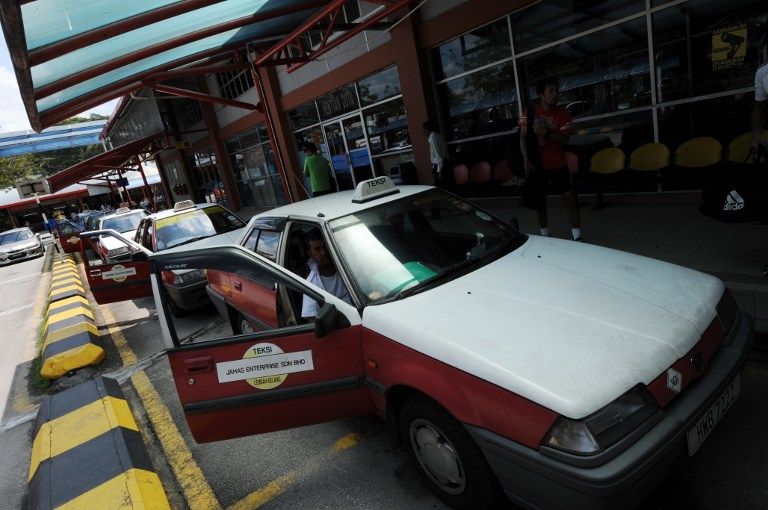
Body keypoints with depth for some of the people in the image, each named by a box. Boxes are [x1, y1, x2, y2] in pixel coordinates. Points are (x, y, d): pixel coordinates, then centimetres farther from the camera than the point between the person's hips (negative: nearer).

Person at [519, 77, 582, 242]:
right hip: (537, 165, 0)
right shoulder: (530, 112, 0)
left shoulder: (563, 114, 0)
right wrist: (526, 161, -12)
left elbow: (564, 139, -9)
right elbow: (523, 138, -2)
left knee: (571, 198, -8)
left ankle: (577, 237, 0)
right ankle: (545, 236, 24)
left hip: (558, 165, 0)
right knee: (540, 202, 8)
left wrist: (546, 133, -25)